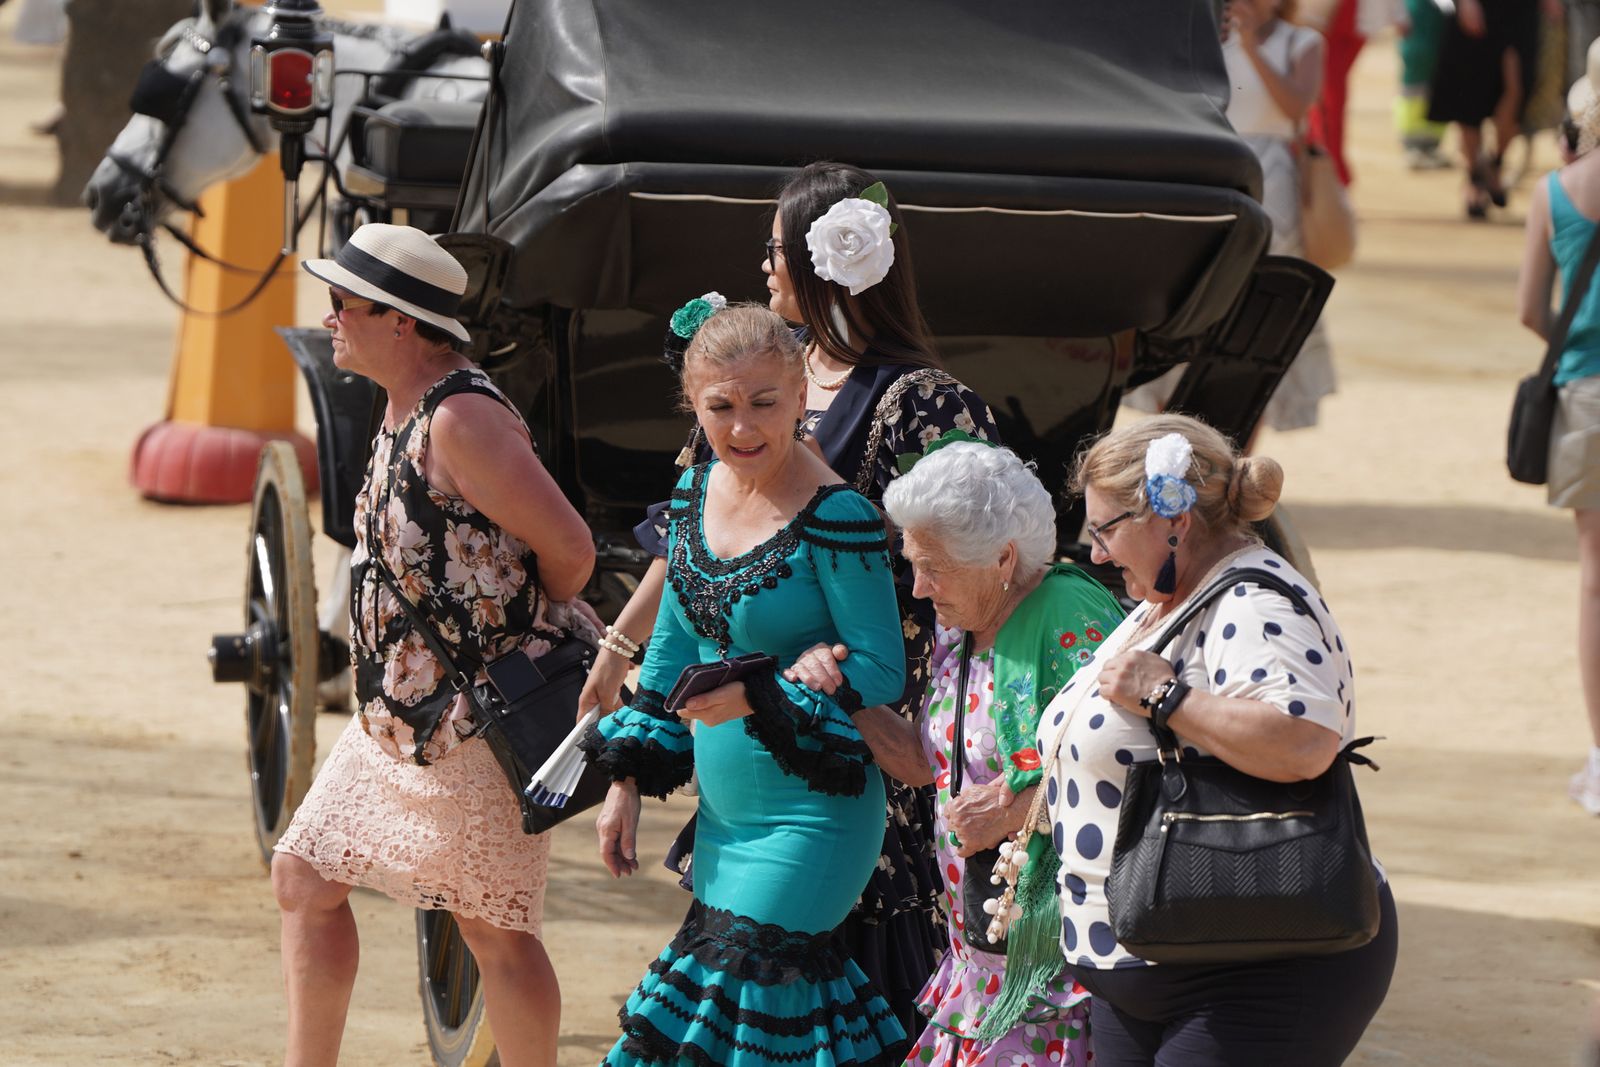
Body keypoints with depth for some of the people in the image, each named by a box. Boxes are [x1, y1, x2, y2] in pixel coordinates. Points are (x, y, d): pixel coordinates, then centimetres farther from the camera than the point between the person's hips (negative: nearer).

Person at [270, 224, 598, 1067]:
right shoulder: (405, 412, 10)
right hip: (395, 713, 10)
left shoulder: (461, 420, -20)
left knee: (493, 929, -2)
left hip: (474, 721, -10)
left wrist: (516, 638, -1)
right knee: (304, 876, 12)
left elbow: (570, 550, -20)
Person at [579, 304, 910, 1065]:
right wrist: (628, 779, 15)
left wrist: (756, 698, -28)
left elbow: (882, 669, -17)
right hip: (723, 813, 8)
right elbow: (673, 642, 15)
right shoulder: (699, 490, 5)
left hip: (809, 822, -7)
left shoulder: (835, 518, -18)